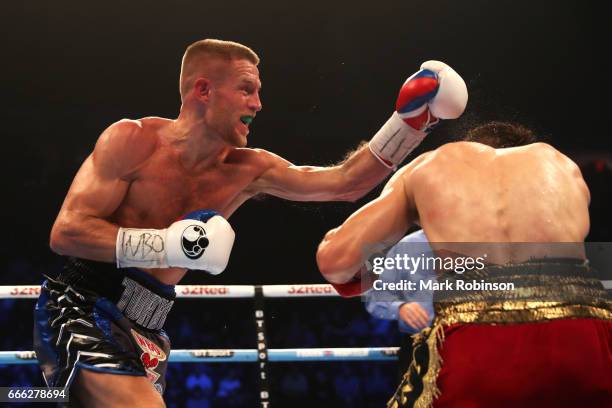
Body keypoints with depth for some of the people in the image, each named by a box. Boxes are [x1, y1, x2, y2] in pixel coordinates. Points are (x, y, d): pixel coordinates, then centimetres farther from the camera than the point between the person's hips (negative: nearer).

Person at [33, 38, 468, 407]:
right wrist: (168, 245, -25)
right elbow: (66, 232, -16)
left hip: (144, 331, 7)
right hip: (82, 312, -7)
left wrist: (412, 121, -4)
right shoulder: (133, 140, -10)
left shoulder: (246, 171, 5)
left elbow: (344, 183, 5)